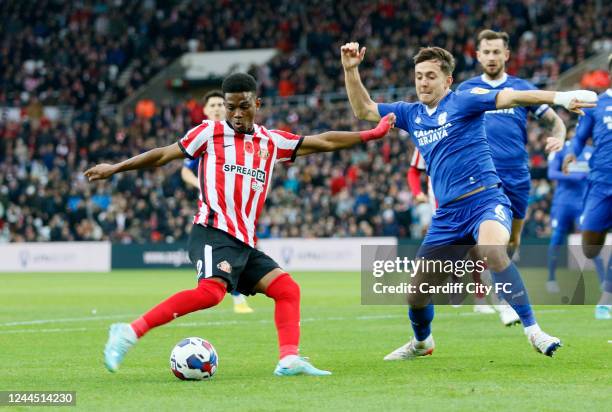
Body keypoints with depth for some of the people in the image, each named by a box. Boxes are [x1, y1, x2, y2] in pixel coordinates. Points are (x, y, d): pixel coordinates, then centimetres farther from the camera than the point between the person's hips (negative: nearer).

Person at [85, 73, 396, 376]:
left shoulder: (272, 142, 18)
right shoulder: (211, 132, 6)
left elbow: (324, 142, 22)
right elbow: (164, 154, 11)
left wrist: (371, 134, 20)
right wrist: (115, 168, 12)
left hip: (245, 243, 7)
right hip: (214, 233, -7)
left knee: (287, 288, -4)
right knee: (211, 291, -29)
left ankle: (289, 360, -12)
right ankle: (130, 332, -28)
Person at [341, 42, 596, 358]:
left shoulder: (463, 101, -2)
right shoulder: (411, 114, 15)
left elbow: (509, 98, -15)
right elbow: (363, 109, 23)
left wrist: (560, 98, -27)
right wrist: (351, 70, 10)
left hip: (485, 200, -6)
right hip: (447, 216, 6)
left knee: (491, 250, -39)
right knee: (416, 294, 8)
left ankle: (533, 330, -32)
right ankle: (421, 342, 40)